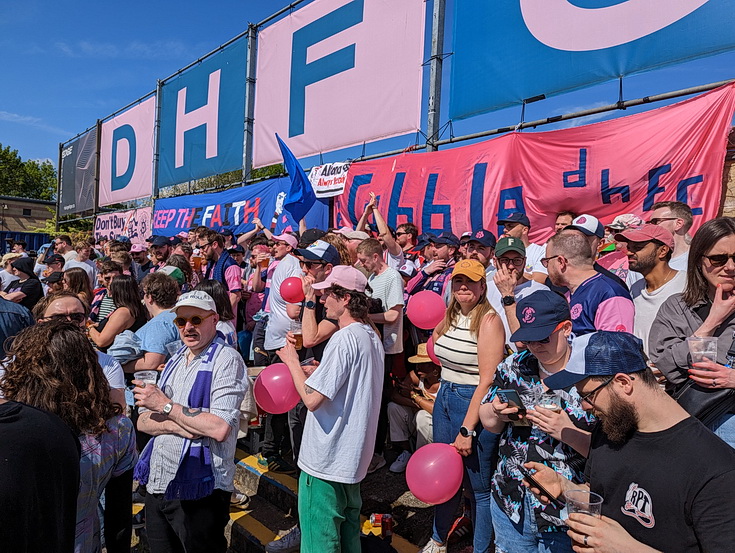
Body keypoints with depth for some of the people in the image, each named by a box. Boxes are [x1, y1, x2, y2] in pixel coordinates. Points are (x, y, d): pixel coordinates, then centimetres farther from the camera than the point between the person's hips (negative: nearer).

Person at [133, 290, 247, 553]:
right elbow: (143, 422, 6)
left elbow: (220, 428, -25)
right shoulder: (176, 360, 10)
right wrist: (174, 424, -16)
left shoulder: (226, 359, -14)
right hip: (157, 484, 7)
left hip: (197, 492, -7)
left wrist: (165, 406, -15)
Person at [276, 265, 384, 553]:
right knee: (347, 525, 24)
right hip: (353, 454, 9)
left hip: (327, 459, -9)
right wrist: (318, 372, 8)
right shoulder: (371, 335, 6)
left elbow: (312, 399, -26)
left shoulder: (343, 339, -24)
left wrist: (292, 361, -13)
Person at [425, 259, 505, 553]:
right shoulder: (450, 315, 6)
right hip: (445, 399, 7)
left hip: (475, 406, -7)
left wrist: (467, 430, -21)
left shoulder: (489, 320, -16)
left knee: (479, 487, 8)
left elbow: (487, 381, -20)